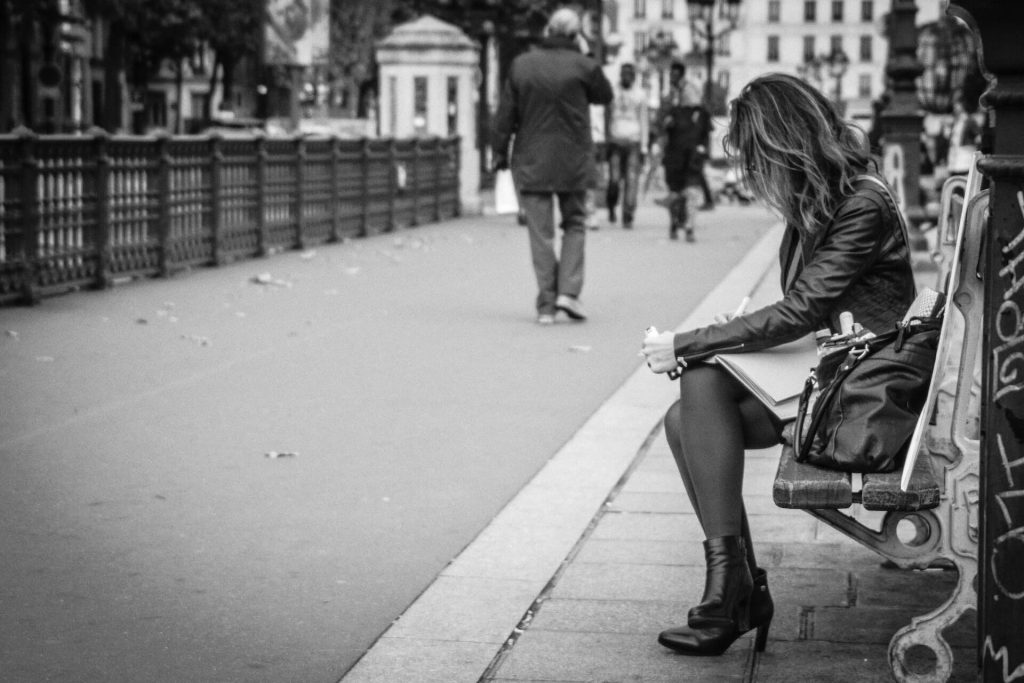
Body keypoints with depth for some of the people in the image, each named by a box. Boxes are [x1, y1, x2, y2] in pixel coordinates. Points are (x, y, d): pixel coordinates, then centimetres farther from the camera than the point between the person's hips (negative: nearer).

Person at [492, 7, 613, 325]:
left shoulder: (521, 65, -3)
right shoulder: (583, 66, -8)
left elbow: (505, 114, 0)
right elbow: (605, 95, 11)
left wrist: (500, 150, 9)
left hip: (530, 161, 1)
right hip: (573, 160, -1)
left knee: (540, 233, 4)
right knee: (574, 223, 15)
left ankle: (546, 304, 3)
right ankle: (568, 290, 0)